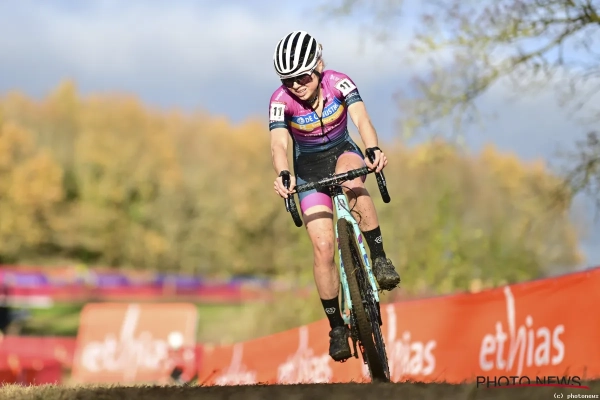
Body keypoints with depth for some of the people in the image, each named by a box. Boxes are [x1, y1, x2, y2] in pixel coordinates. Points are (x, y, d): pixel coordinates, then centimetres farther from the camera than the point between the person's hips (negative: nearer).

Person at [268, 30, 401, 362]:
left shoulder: (338, 83, -21)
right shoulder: (281, 99, -22)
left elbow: (361, 118, -36)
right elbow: (278, 142, -36)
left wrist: (373, 150, -57)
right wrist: (282, 175, -57)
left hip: (343, 153, 0)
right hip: (310, 170, 0)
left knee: (352, 183, -39)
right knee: (322, 246, -15)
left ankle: (379, 258, -26)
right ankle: (337, 327, -3)